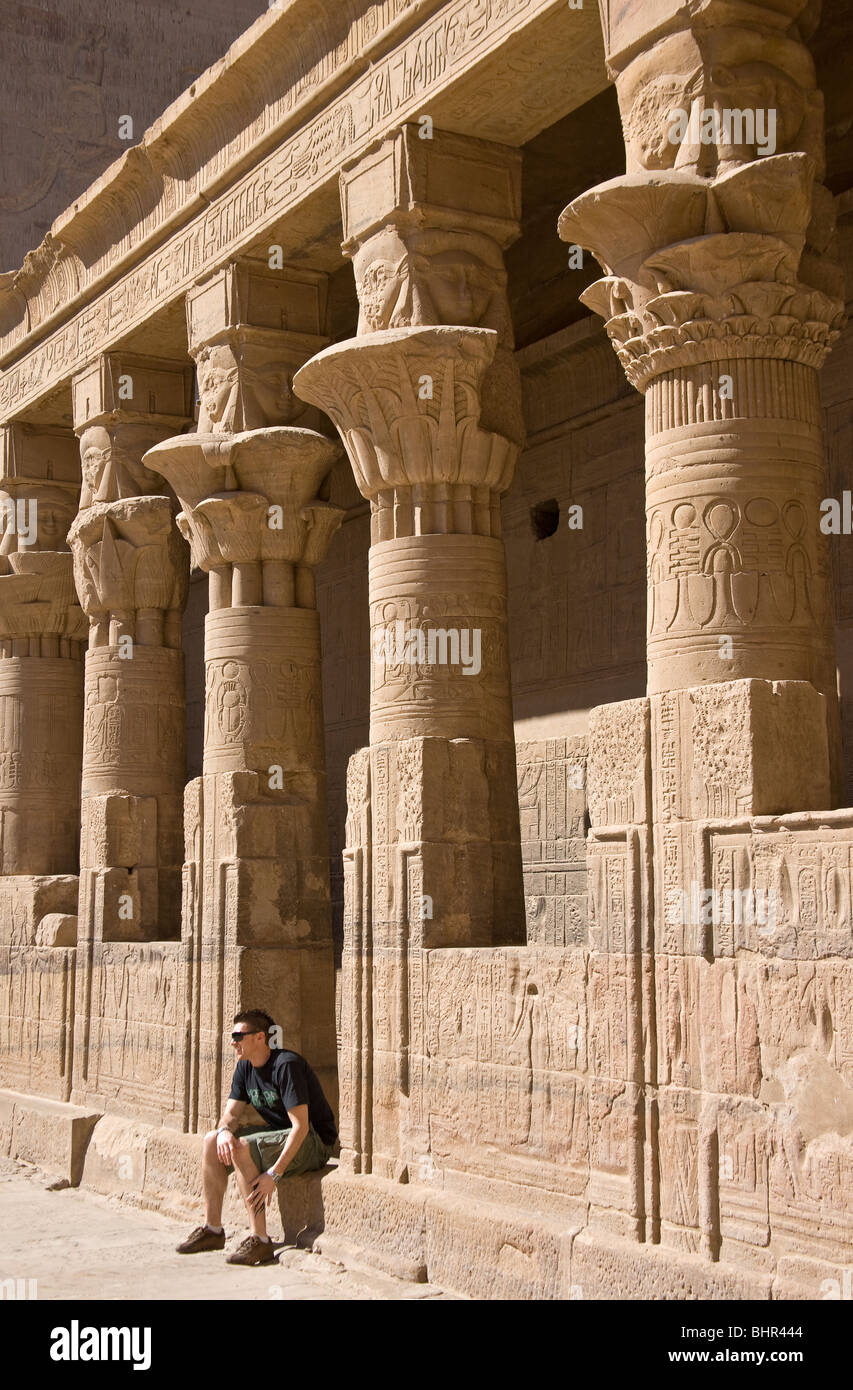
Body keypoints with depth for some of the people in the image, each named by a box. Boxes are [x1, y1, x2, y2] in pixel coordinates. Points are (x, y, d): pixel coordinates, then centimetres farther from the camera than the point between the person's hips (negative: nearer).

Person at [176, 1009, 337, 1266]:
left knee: (241, 1148, -28)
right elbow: (231, 1114, 7)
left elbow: (301, 1125, -27)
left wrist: (274, 1174, -32)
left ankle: (259, 1240, -25)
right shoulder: (245, 1067, 5)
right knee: (212, 1141, -2)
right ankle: (212, 1229, 4)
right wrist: (224, 1131, -19)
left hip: (313, 1142, -9)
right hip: (278, 1134, 9)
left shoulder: (286, 1064, -22)